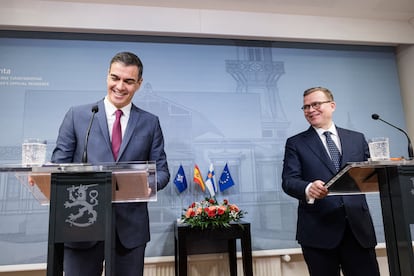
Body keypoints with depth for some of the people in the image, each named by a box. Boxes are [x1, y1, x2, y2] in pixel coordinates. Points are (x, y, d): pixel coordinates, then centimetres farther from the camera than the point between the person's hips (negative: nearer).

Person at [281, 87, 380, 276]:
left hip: (358, 225, 2)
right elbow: (288, 181, -4)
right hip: (319, 228, -2)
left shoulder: (357, 138, 15)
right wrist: (308, 189, -25)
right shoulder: (295, 143, 6)